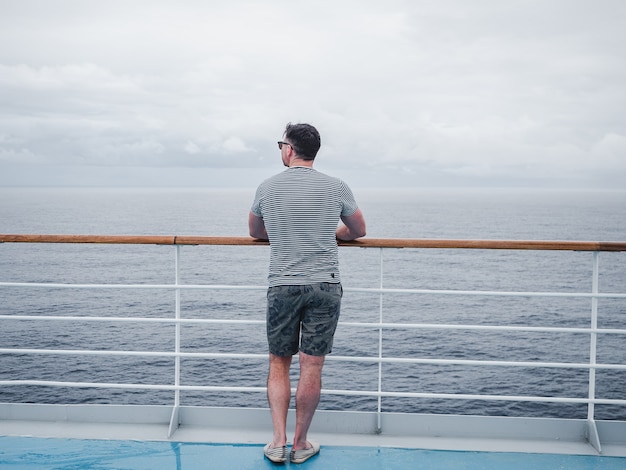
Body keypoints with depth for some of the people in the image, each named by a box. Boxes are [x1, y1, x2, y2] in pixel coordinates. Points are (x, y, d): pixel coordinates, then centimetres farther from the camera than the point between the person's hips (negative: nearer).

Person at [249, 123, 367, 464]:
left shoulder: (267, 188, 1)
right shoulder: (336, 188, -1)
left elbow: (255, 232, 18)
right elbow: (358, 230, 14)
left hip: (281, 287, 1)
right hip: (324, 287, 0)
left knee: (278, 364, 13)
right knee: (311, 367, 5)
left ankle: (279, 442, 10)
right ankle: (300, 445, 15)